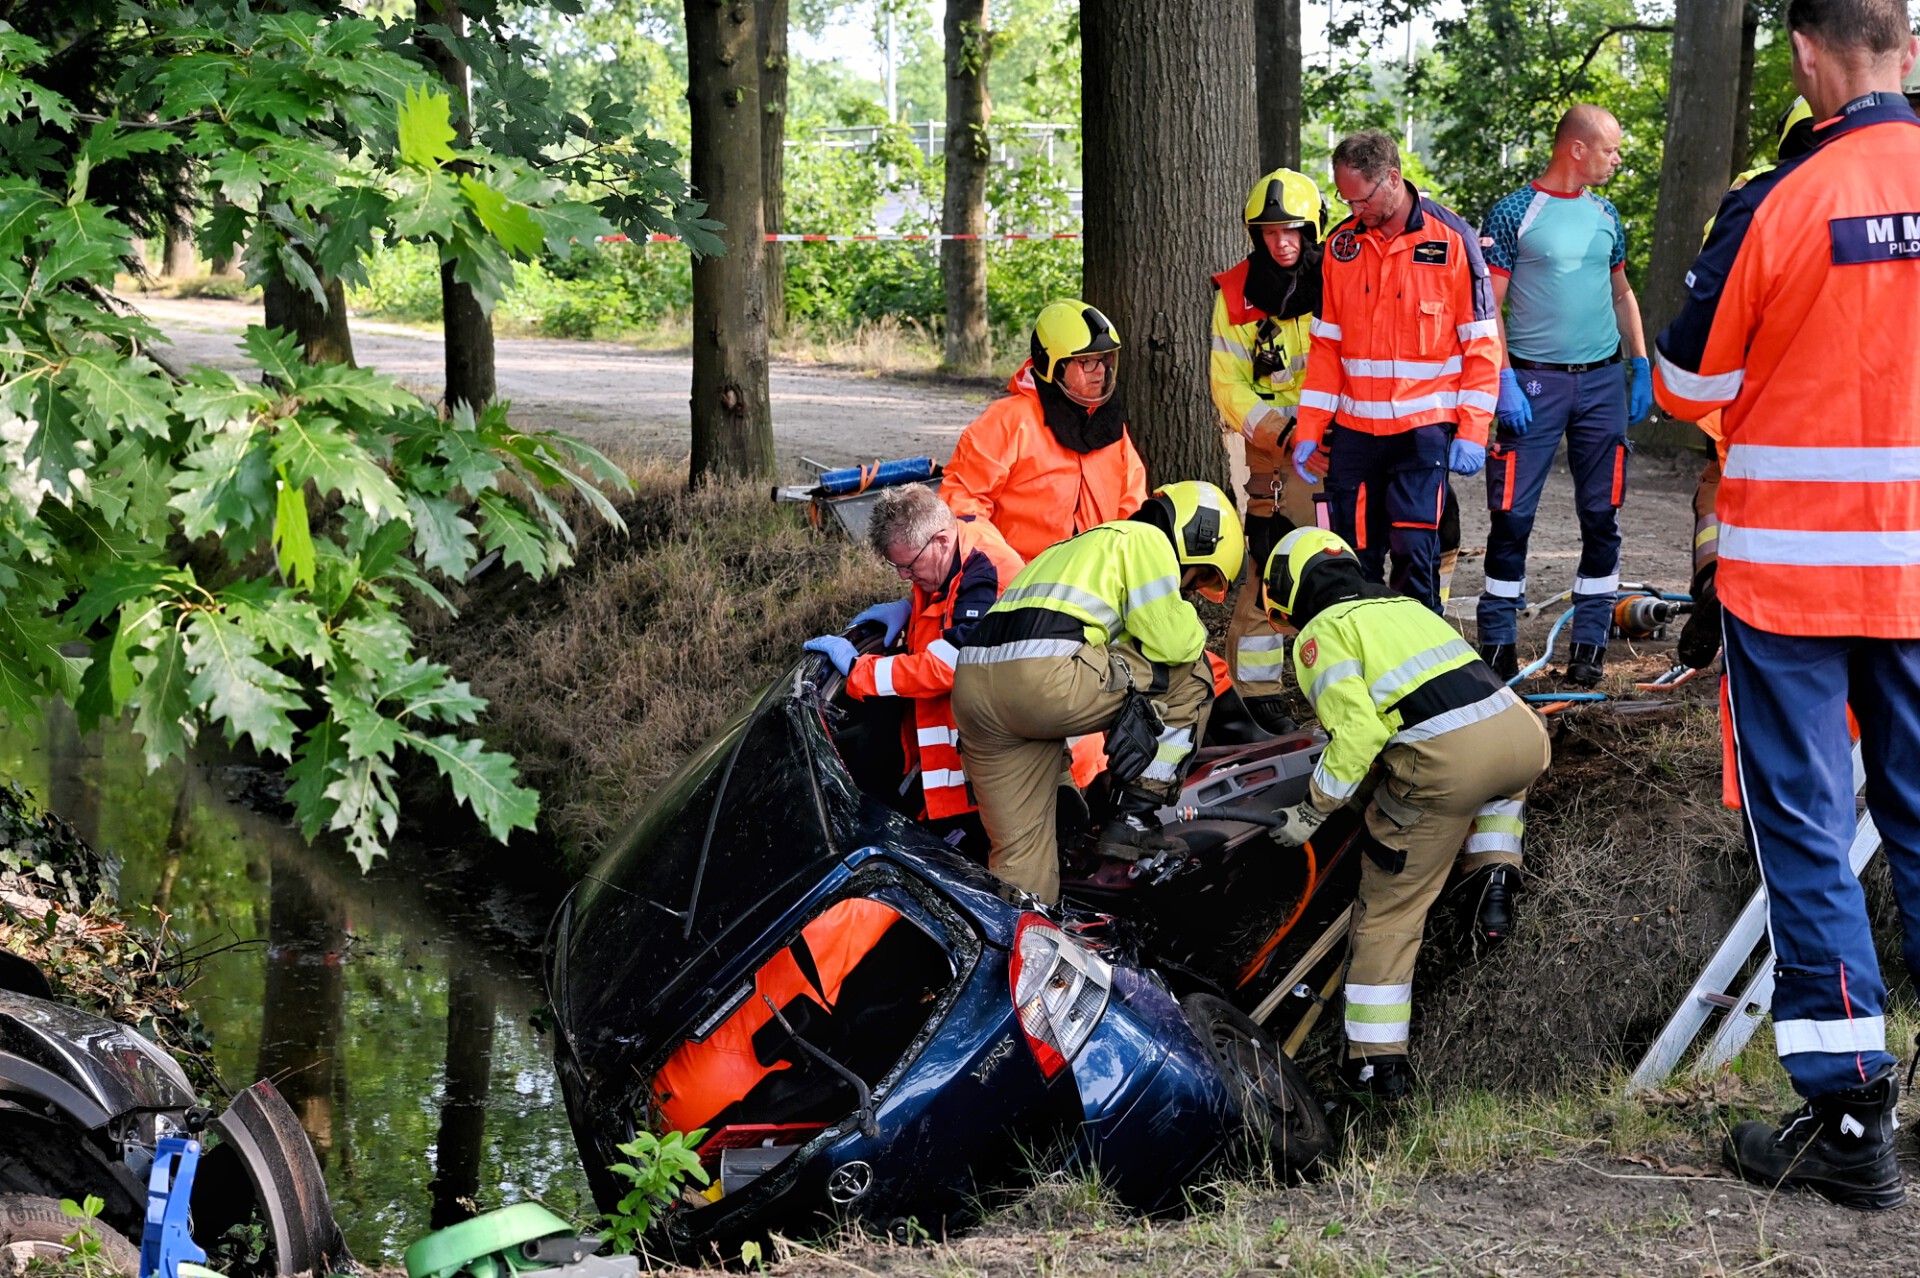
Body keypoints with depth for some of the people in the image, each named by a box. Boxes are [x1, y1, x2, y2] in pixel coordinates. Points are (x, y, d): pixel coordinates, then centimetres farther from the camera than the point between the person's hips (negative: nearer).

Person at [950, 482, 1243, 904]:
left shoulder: (1080, 546, 40)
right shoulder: (1146, 540, 11)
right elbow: (1166, 642, 2)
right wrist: (1190, 624, 25)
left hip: (970, 689, 9)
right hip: (1046, 677, -9)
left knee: (1021, 859, 15)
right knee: (1190, 674, 11)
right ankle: (1133, 819, 12)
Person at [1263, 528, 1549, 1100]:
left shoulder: (1321, 632, 9)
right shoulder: (1404, 604, 30)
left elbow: (1359, 730, -6)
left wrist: (1312, 809, 5)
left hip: (1444, 761, -6)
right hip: (1521, 731, 6)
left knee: (1389, 907, 9)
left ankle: (1378, 1060, 9)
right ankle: (1496, 877, 24)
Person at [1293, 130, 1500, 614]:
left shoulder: (1451, 240, -5)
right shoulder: (1341, 244, 7)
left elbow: (1481, 345, -3)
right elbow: (1327, 345, 12)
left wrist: (1471, 431, -9)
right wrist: (1308, 429, 5)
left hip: (1424, 428, -4)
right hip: (1354, 429, 4)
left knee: (1414, 548, -11)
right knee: (1353, 559, 3)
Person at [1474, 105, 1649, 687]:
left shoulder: (1606, 215, 12)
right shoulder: (1513, 213, -4)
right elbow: (1488, 306, -5)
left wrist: (1641, 365, 13)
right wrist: (1504, 382, -13)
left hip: (1602, 382, 5)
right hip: (1534, 382, -5)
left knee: (1601, 518, 5)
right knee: (1513, 515, -4)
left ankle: (1590, 642, 13)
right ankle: (1498, 643, 5)